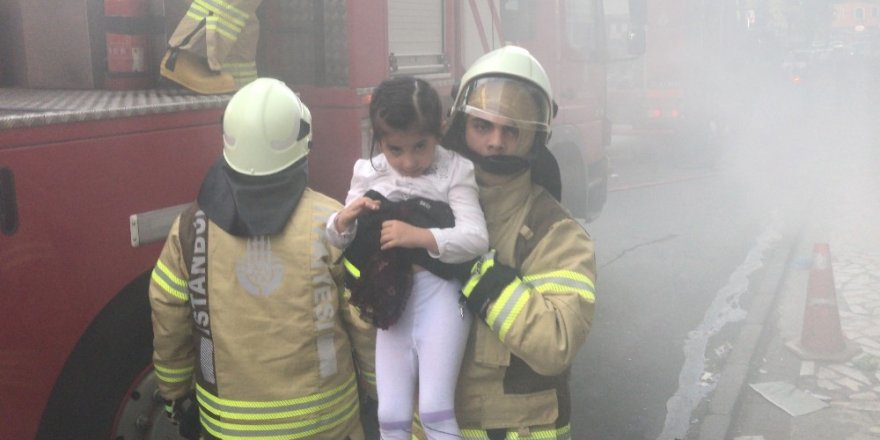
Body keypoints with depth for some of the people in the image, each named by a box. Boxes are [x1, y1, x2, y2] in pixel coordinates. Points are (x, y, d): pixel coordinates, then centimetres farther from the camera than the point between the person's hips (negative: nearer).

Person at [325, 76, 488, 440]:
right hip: (392, 304, 4)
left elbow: (476, 238, -17)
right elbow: (336, 242, 9)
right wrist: (342, 221, -14)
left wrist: (419, 235, -28)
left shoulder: (455, 171, -8)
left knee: (435, 410, -4)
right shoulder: (367, 174, 4)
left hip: (440, 299, -4)